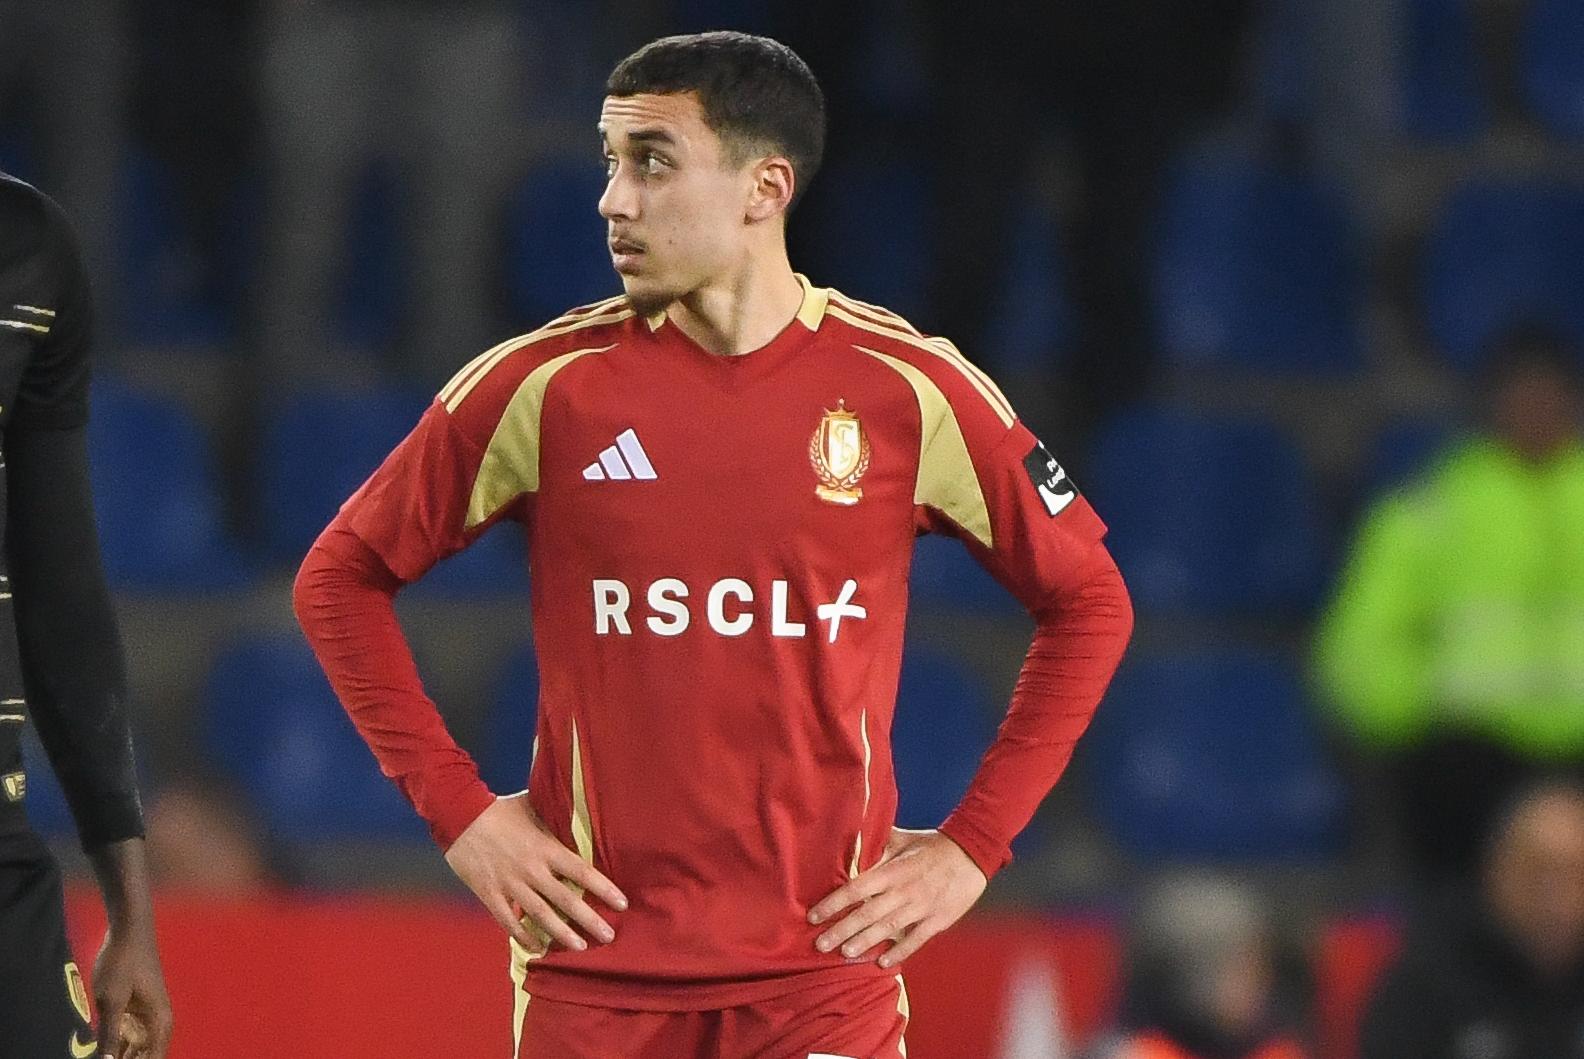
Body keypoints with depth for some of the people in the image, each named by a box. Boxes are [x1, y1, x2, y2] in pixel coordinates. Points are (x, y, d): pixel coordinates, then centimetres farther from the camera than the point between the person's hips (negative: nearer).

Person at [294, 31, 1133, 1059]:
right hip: (594, 969, 1)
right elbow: (341, 578, 9)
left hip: (825, 969, -1)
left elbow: (1089, 601, 9)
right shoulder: (546, 385, 0)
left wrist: (973, 845, 3)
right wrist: (459, 811, 1)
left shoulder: (907, 388, -1)